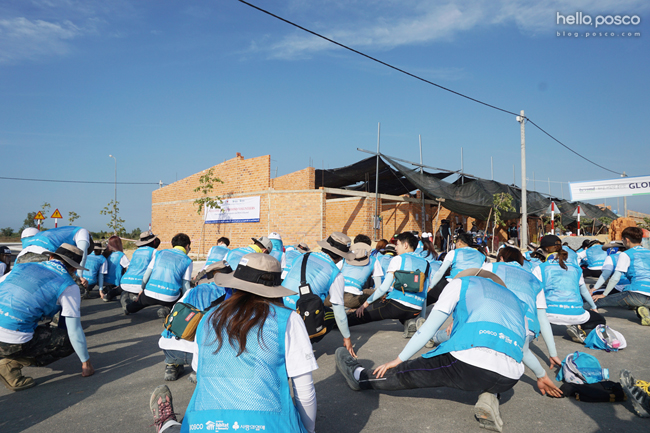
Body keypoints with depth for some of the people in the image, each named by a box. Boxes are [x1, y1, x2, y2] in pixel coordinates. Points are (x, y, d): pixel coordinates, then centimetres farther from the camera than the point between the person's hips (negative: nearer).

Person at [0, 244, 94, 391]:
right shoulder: (69, 286, -2)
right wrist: (86, 363, 12)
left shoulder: (23, 266, 13)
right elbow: (74, 330, -1)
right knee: (69, 340, 10)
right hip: (16, 343, -7)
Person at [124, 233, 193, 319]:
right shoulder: (187, 261, 4)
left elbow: (146, 275, 16)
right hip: (170, 298, -6)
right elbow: (185, 286, 2)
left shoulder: (160, 253, 14)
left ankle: (130, 307, 31)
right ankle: (167, 309, -1)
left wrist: (142, 289, 31)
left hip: (151, 293, 6)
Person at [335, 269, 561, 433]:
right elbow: (523, 348, 43)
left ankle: (361, 377, 30)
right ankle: (489, 397, 12)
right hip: (510, 379, 5)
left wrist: (399, 359, 20)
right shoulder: (515, 301, 32)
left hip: (469, 363, -5)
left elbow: (430, 326, 14)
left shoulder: (462, 282, 19)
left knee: (408, 373, 15)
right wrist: (540, 376, 63)